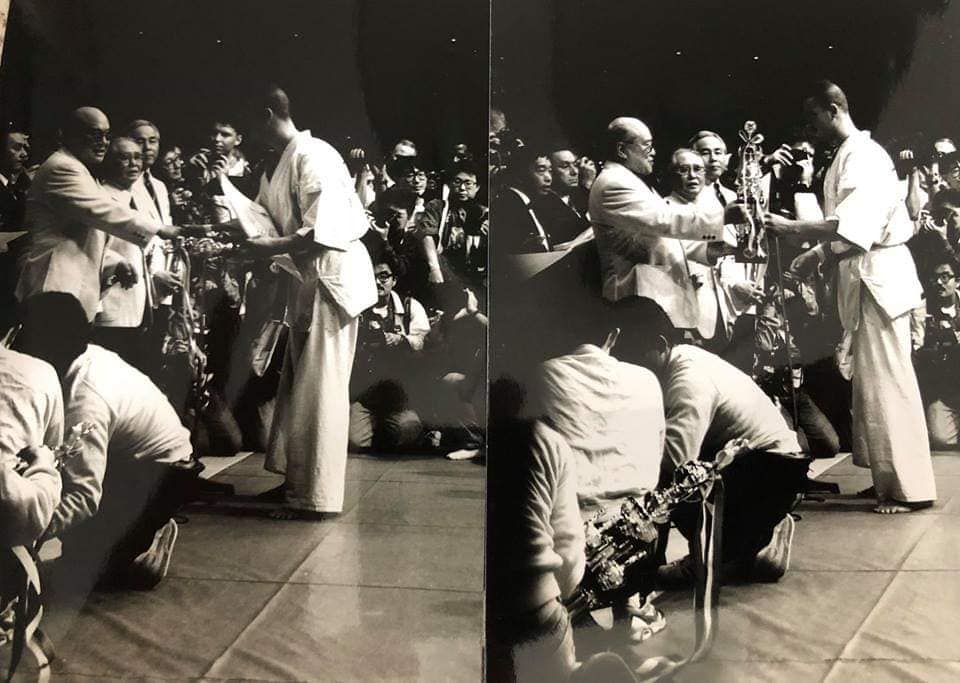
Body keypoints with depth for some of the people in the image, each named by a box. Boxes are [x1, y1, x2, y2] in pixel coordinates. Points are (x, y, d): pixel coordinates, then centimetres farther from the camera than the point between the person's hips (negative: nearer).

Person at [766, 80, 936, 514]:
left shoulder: (861, 155, -14)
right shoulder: (852, 155, 17)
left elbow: (854, 227, -25)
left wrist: (791, 228, -23)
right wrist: (817, 255, 13)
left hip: (878, 278, -10)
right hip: (865, 278, 10)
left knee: (885, 382, -7)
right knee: (874, 381, 12)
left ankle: (910, 487, -1)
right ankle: (891, 477, 20)